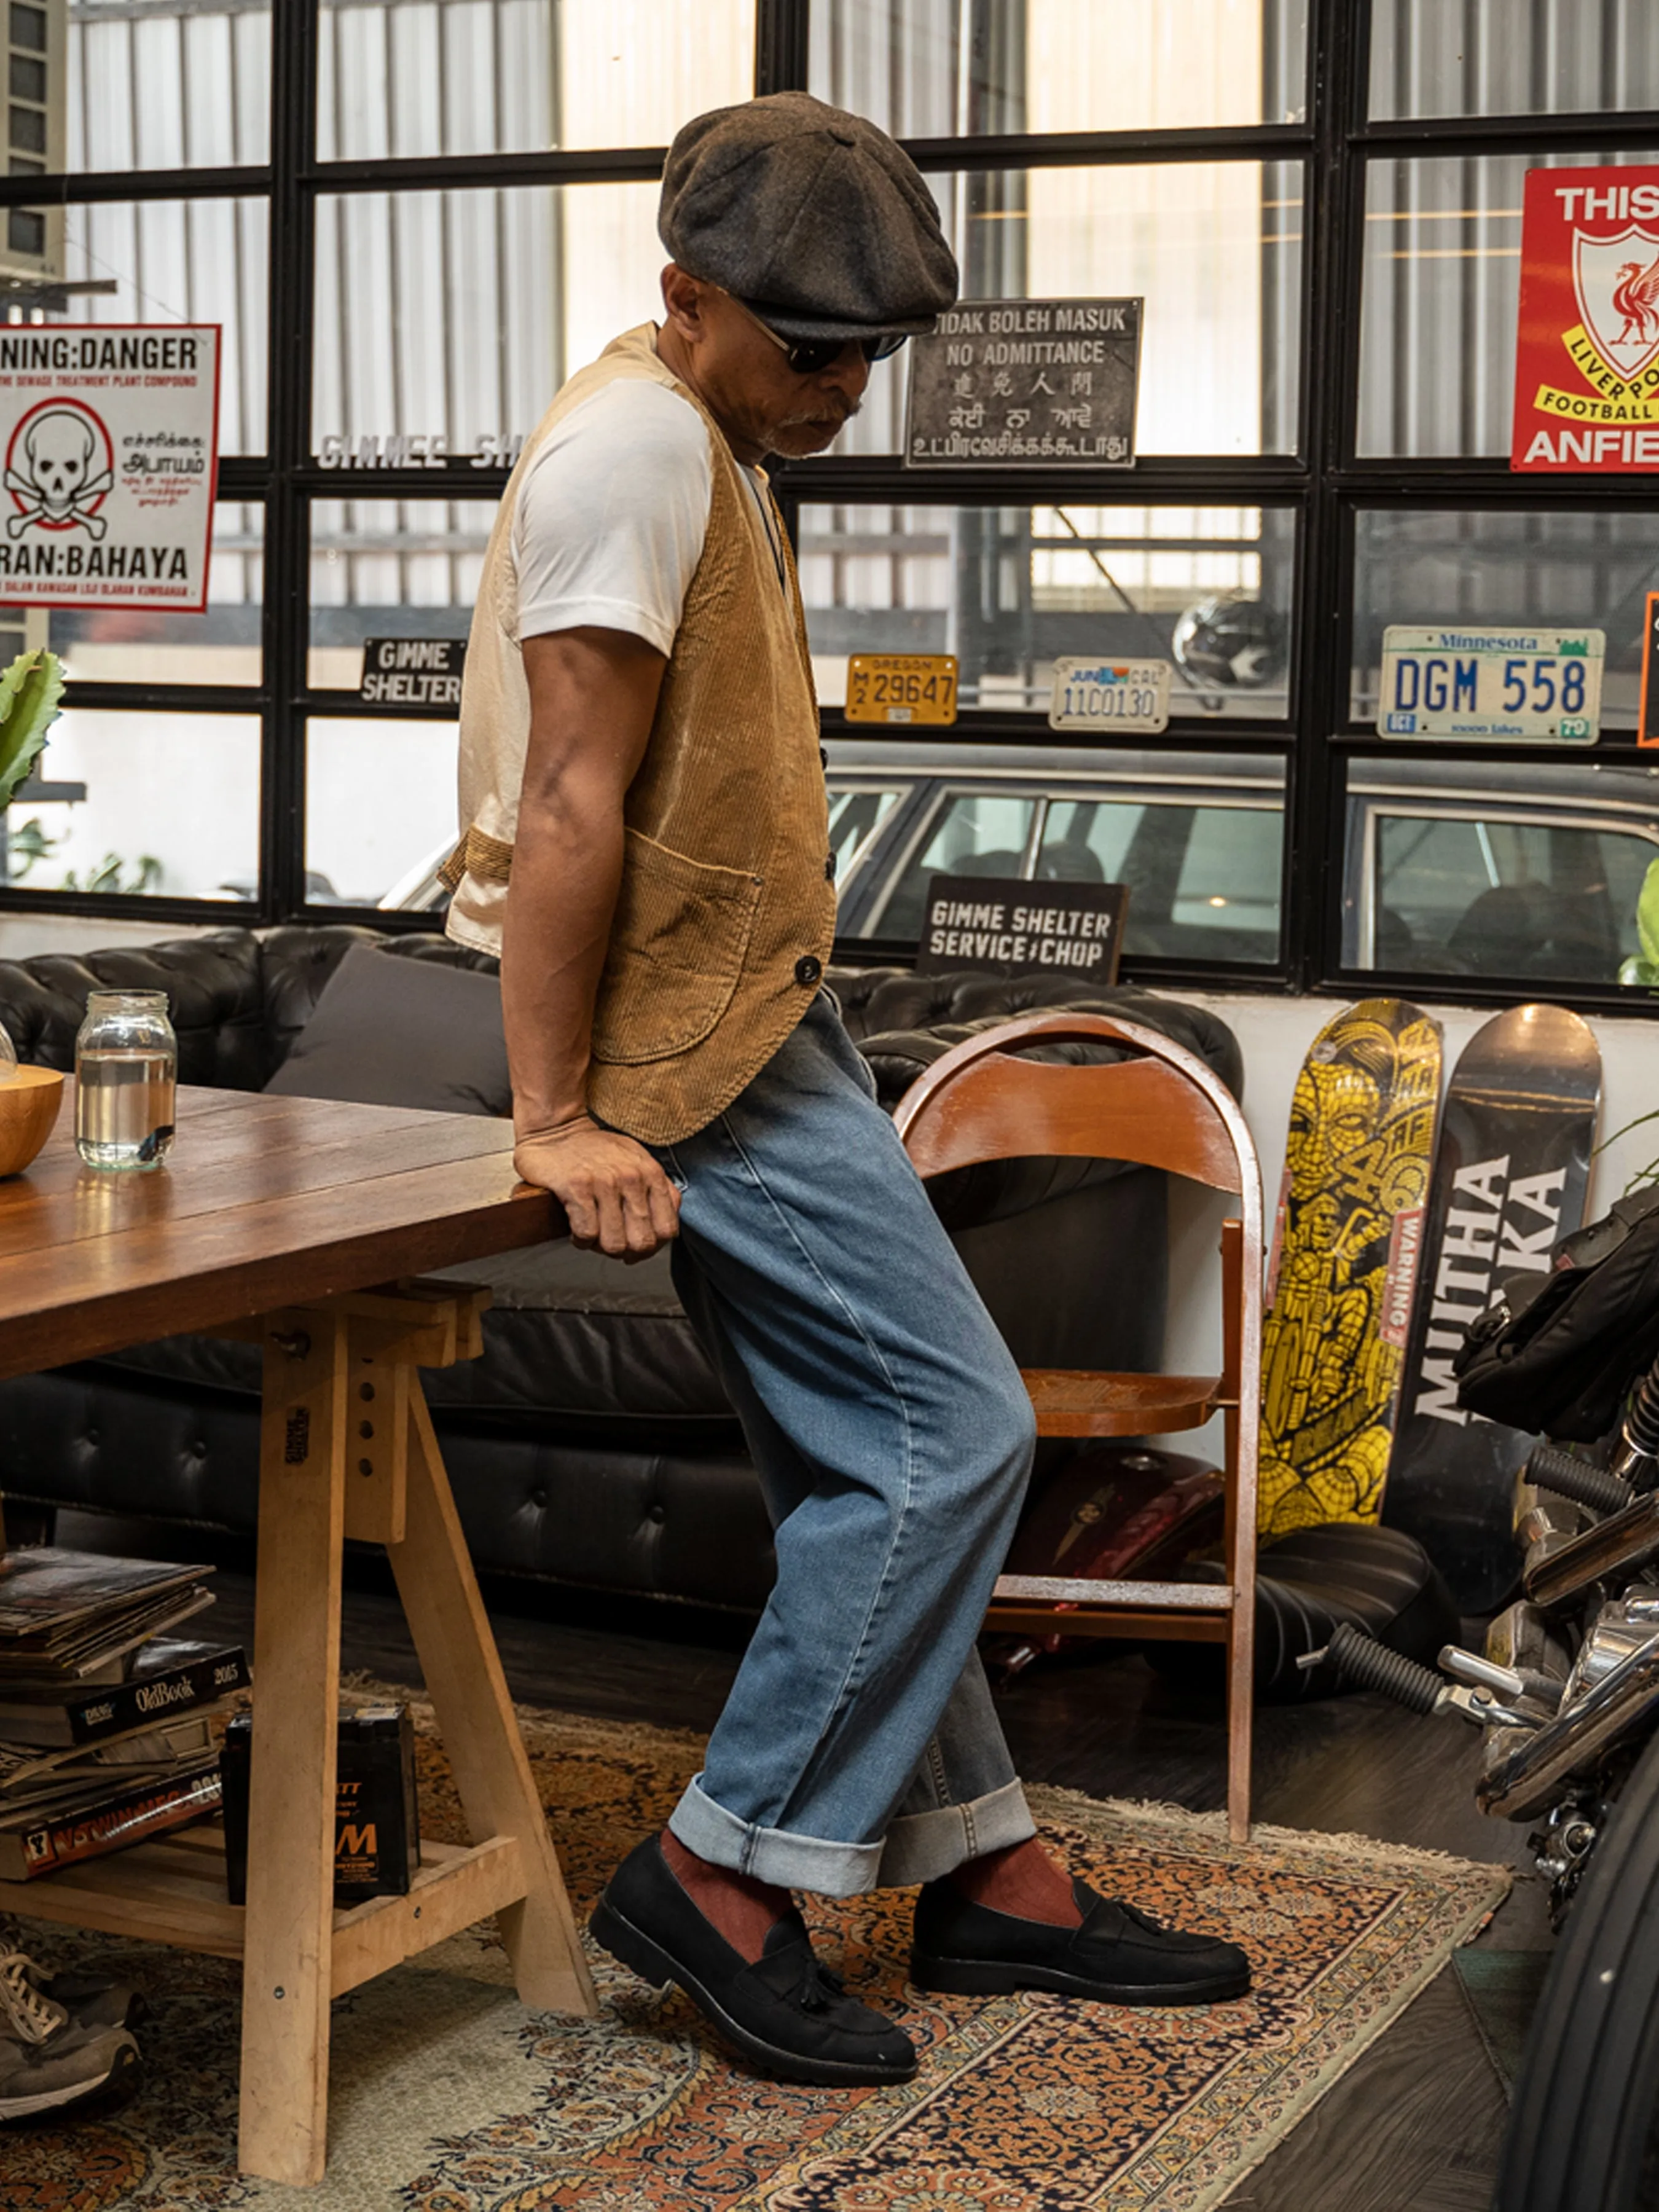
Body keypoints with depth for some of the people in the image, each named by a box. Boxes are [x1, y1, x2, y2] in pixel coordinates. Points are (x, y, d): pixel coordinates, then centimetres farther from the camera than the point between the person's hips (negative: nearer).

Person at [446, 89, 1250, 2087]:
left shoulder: (705, 450, 17)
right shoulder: (636, 447, -17)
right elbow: (572, 806, -22)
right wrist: (558, 1116, -22)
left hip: (752, 1022, 10)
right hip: (693, 1046, -10)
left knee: (868, 1462, 12)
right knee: (951, 1433, -8)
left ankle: (983, 1871, 21)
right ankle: (722, 1874, -1)